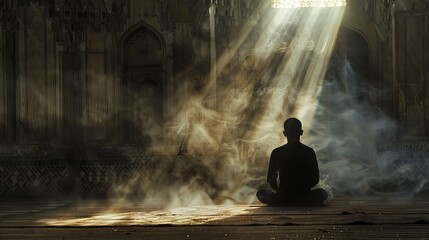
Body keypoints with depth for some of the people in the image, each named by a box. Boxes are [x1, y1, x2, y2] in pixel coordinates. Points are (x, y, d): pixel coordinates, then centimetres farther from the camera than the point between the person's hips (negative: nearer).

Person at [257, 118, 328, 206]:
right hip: (304, 198, 0)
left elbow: (270, 179, 2)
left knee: (260, 193, 27)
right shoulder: (309, 152, -3)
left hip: (282, 198, 0)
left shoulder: (277, 152, -4)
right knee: (322, 193, 31)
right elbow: (315, 179, 3)